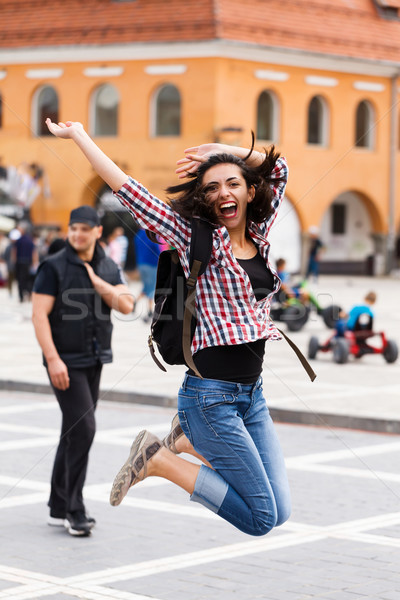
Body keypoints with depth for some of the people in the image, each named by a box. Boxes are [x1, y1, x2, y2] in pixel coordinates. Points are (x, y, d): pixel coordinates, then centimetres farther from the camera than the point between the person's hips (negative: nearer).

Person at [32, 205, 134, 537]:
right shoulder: (54, 267, -9)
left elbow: (126, 306, -4)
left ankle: (59, 509, 19)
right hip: (65, 362, -6)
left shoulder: (108, 268, 8)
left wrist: (94, 279, -13)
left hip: (94, 362, 6)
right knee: (83, 428, -14)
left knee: (74, 432, 11)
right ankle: (75, 511, -8)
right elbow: (40, 314, -14)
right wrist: (53, 359, -21)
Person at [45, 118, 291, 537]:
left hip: (251, 393, 7)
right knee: (261, 518, -7)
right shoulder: (196, 238, -6)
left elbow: (277, 168, 20)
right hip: (212, 392, -7)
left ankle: (189, 438, 20)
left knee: (279, 512, 7)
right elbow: (127, 189, -7)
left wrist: (219, 151, 9)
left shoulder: (259, 234, 9)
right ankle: (155, 458, 6)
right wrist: (79, 137, -3)